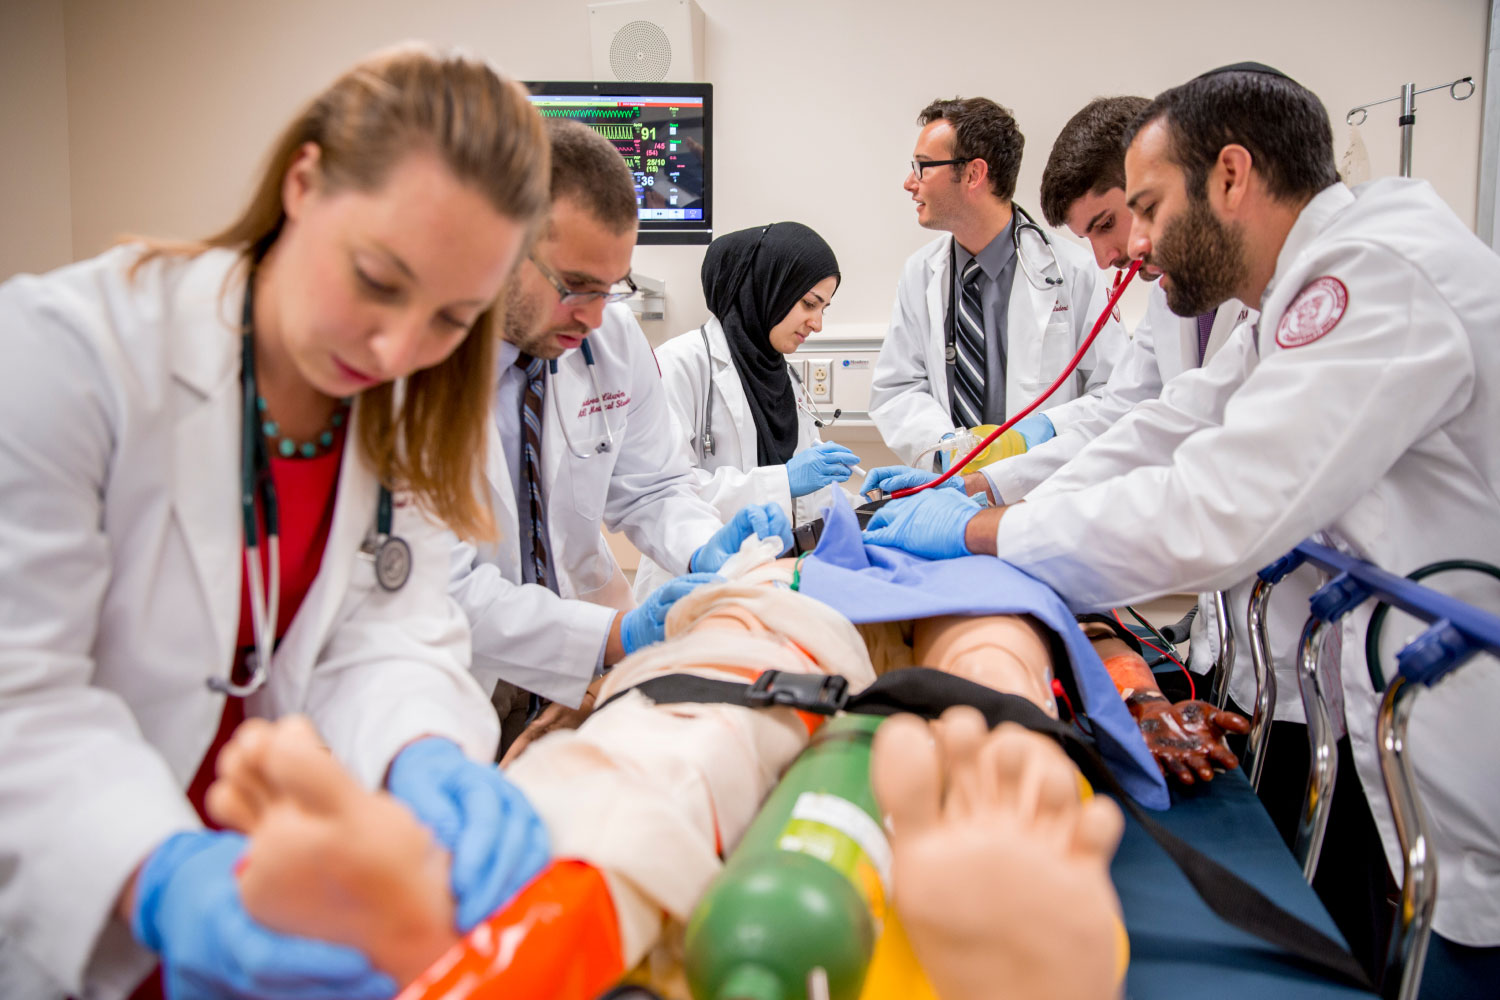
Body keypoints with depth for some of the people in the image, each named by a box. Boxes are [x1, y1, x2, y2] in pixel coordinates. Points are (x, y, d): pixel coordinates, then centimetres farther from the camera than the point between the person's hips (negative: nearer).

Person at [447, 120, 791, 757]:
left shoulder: (614, 333, -3)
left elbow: (651, 489, 10)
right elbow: (437, 589, -23)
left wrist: (706, 549, -12)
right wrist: (615, 635, -32)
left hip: (587, 666, 4)